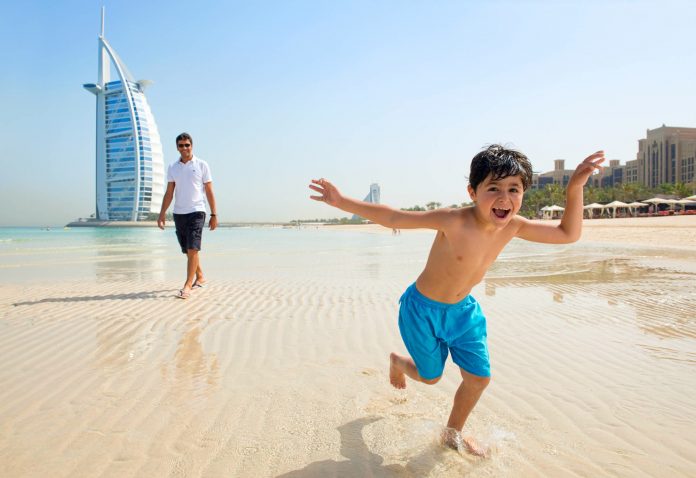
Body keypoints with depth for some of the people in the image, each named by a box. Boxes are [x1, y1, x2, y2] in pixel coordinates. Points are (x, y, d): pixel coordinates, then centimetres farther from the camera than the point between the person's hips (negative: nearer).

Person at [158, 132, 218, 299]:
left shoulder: (202, 165, 1)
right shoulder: (172, 167, 10)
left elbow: (209, 191, 1)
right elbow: (169, 193, 11)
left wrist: (214, 214, -2)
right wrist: (162, 214, 3)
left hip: (196, 212, -4)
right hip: (178, 213, 4)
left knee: (192, 249, -13)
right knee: (188, 251, 11)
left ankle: (187, 286, -12)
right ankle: (200, 277, 29)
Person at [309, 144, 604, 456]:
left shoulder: (513, 226, -14)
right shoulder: (453, 222, -33)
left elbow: (568, 234, -3)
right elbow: (393, 218, -28)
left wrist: (575, 188, -16)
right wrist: (341, 202, -33)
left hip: (462, 310, 6)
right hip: (423, 309, -5)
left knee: (479, 377, 9)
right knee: (431, 376, 14)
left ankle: (453, 434, 38)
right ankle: (397, 361, 51)